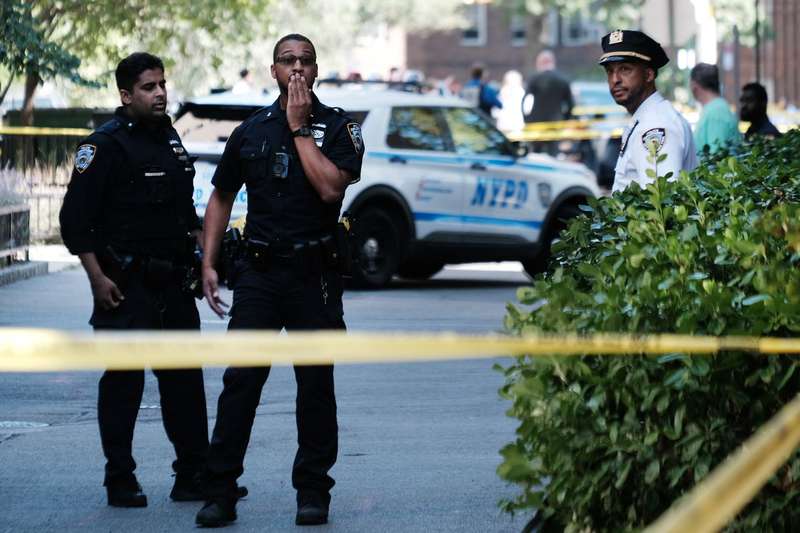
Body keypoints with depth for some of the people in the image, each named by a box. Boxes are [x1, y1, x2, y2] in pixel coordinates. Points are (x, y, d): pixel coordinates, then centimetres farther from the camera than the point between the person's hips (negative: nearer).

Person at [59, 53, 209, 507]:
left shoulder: (170, 138, 13)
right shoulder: (106, 145, -10)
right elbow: (76, 217, -14)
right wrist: (97, 277, -18)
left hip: (173, 282, 7)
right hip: (126, 285, -7)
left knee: (184, 380, 9)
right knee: (124, 381, -2)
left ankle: (193, 476, 15)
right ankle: (121, 482, 5)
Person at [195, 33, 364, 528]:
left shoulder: (338, 127, 0)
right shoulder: (251, 131, 9)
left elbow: (330, 187, -17)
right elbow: (221, 198, 17)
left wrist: (299, 127, -12)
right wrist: (208, 264, 8)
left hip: (315, 272, -2)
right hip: (259, 270, 2)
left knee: (315, 384, 3)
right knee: (240, 380, -4)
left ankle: (313, 491, 12)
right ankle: (220, 493, -3)